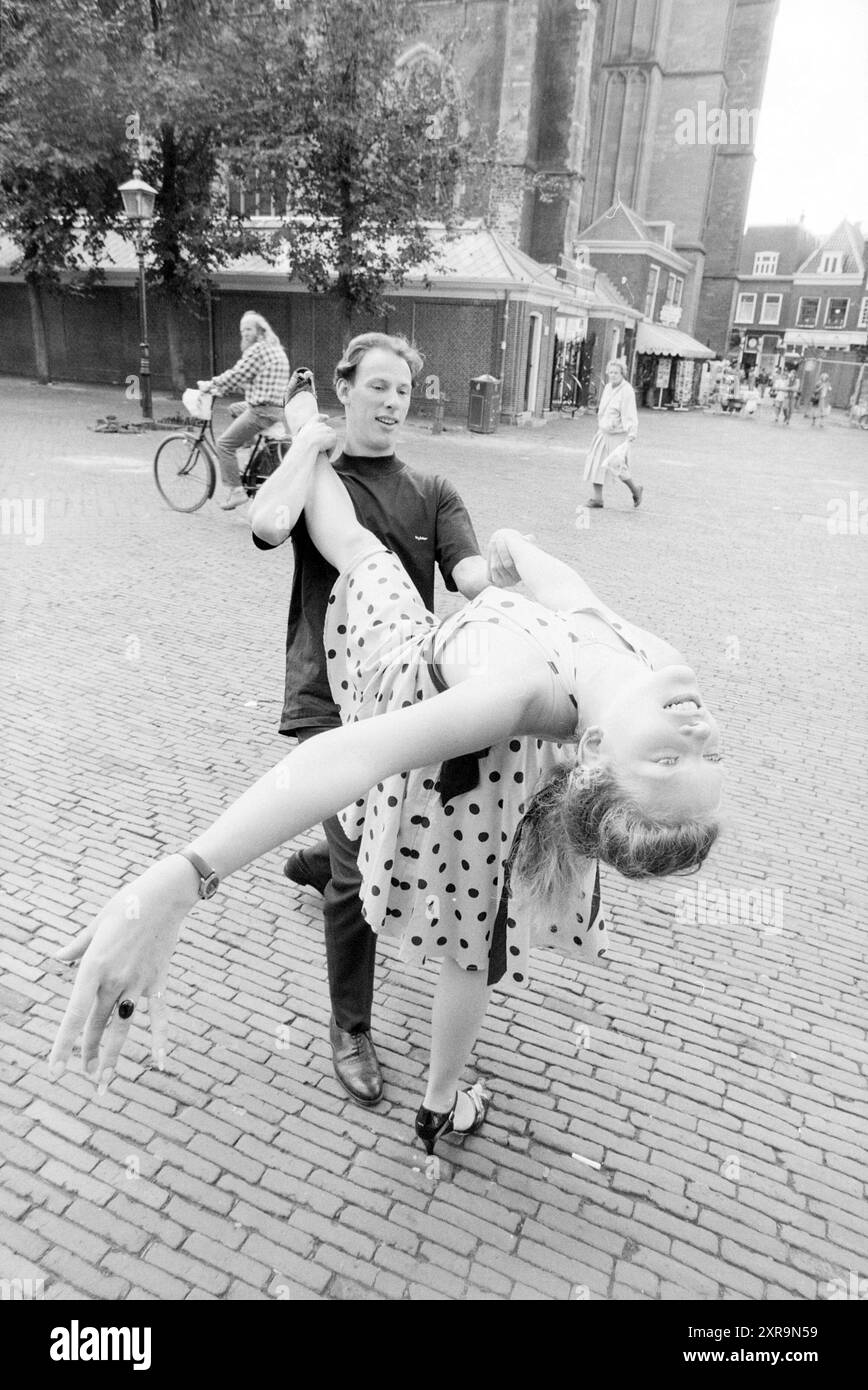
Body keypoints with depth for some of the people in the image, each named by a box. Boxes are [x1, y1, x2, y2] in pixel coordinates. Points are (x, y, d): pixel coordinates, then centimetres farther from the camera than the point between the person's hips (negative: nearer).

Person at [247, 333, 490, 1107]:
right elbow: (268, 525, -26)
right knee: (360, 875, -7)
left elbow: (469, 571, -11)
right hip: (333, 702, -4)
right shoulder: (313, 481, -2)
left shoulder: (432, 494, 7)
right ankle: (350, 1029, 16)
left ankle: (316, 861, 57)